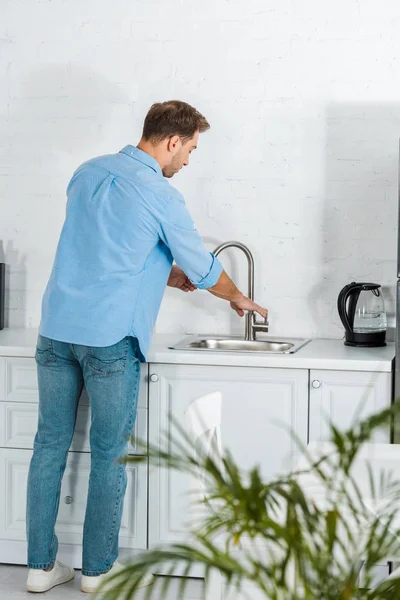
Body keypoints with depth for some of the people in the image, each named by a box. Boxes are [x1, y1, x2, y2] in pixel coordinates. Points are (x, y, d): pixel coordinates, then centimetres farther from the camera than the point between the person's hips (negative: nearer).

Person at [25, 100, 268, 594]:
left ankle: (41, 565, 17)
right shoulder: (161, 197, -7)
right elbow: (204, 271, 3)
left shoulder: (87, 173, 13)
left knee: (50, 446, 10)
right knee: (109, 454, 5)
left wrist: (168, 275, 25)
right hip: (110, 337, -6)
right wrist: (239, 299, 23)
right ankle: (99, 569, 15)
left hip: (56, 327, 7)